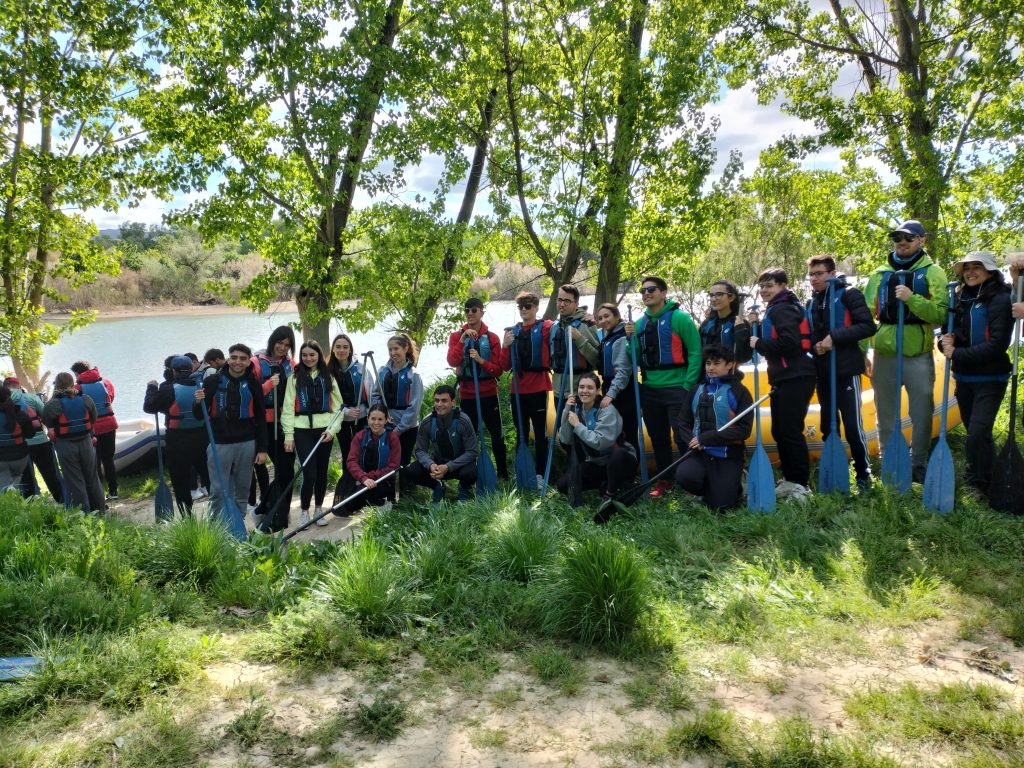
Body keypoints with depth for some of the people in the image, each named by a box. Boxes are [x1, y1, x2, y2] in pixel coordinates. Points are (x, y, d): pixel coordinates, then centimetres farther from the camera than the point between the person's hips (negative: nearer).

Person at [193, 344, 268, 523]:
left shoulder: (253, 384, 4)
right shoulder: (213, 382, 0)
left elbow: (261, 418, 6)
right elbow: (199, 416, 3)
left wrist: (262, 449, 2)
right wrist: (198, 403, -20)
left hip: (246, 444, 1)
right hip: (219, 443, -1)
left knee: (242, 491, 8)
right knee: (218, 492, 1)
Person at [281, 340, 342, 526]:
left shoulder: (328, 378, 11)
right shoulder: (294, 378, 5)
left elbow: (337, 406, 8)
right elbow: (288, 408, 1)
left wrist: (332, 429, -5)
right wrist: (288, 436, -5)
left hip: (324, 429, 2)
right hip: (302, 430, -2)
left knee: (322, 472, 7)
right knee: (309, 473, -8)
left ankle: (319, 509, 23)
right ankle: (304, 511, 10)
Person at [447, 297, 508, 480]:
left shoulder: (492, 337, 1)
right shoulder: (456, 336, 3)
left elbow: (498, 369, -3)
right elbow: (452, 362, -14)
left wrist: (481, 360, -20)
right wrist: (463, 338, -21)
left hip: (489, 393, 0)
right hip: (466, 393, 0)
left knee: (497, 434, 4)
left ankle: (503, 473, 15)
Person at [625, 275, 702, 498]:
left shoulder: (679, 318, -8)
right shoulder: (640, 324, 10)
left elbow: (695, 352, -11)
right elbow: (637, 359, 12)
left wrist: (688, 385, -15)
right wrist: (631, 338, -4)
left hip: (676, 388, -6)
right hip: (649, 389, 6)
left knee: (683, 437, -5)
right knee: (658, 438, 14)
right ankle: (664, 480, 26)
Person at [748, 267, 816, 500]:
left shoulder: (783, 309, -11)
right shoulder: (775, 310, 19)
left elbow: (789, 342, -25)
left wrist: (759, 344, -15)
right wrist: (756, 326, 7)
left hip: (796, 379, -11)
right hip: (783, 379, 11)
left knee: (791, 432, -8)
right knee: (780, 432, 14)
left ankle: (800, 485, 0)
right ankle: (789, 480, 23)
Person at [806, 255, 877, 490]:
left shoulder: (848, 294, -6)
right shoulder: (812, 303, 14)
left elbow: (868, 326, -15)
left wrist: (834, 337, -21)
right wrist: (815, 345, -1)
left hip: (846, 371, -6)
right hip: (822, 373, 6)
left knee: (853, 426, -4)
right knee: (827, 426, 12)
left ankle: (863, 472, 11)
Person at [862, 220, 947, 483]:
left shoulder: (932, 273, 0)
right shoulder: (880, 274, 8)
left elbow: (941, 314, -12)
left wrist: (912, 299, -24)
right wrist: (861, 352, -1)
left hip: (918, 355, -2)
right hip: (884, 354, 2)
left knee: (922, 414, 4)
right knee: (885, 415, 10)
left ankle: (918, 466, 19)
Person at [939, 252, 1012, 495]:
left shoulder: (1000, 299, -11)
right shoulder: (960, 298, 7)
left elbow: (997, 345, -18)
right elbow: (948, 331, 13)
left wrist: (957, 354, -19)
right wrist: (945, 342, -10)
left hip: (989, 379, -6)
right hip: (963, 377, 6)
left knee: (977, 435, -12)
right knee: (975, 433, 14)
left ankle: (978, 487, 1)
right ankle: (986, 480, 29)